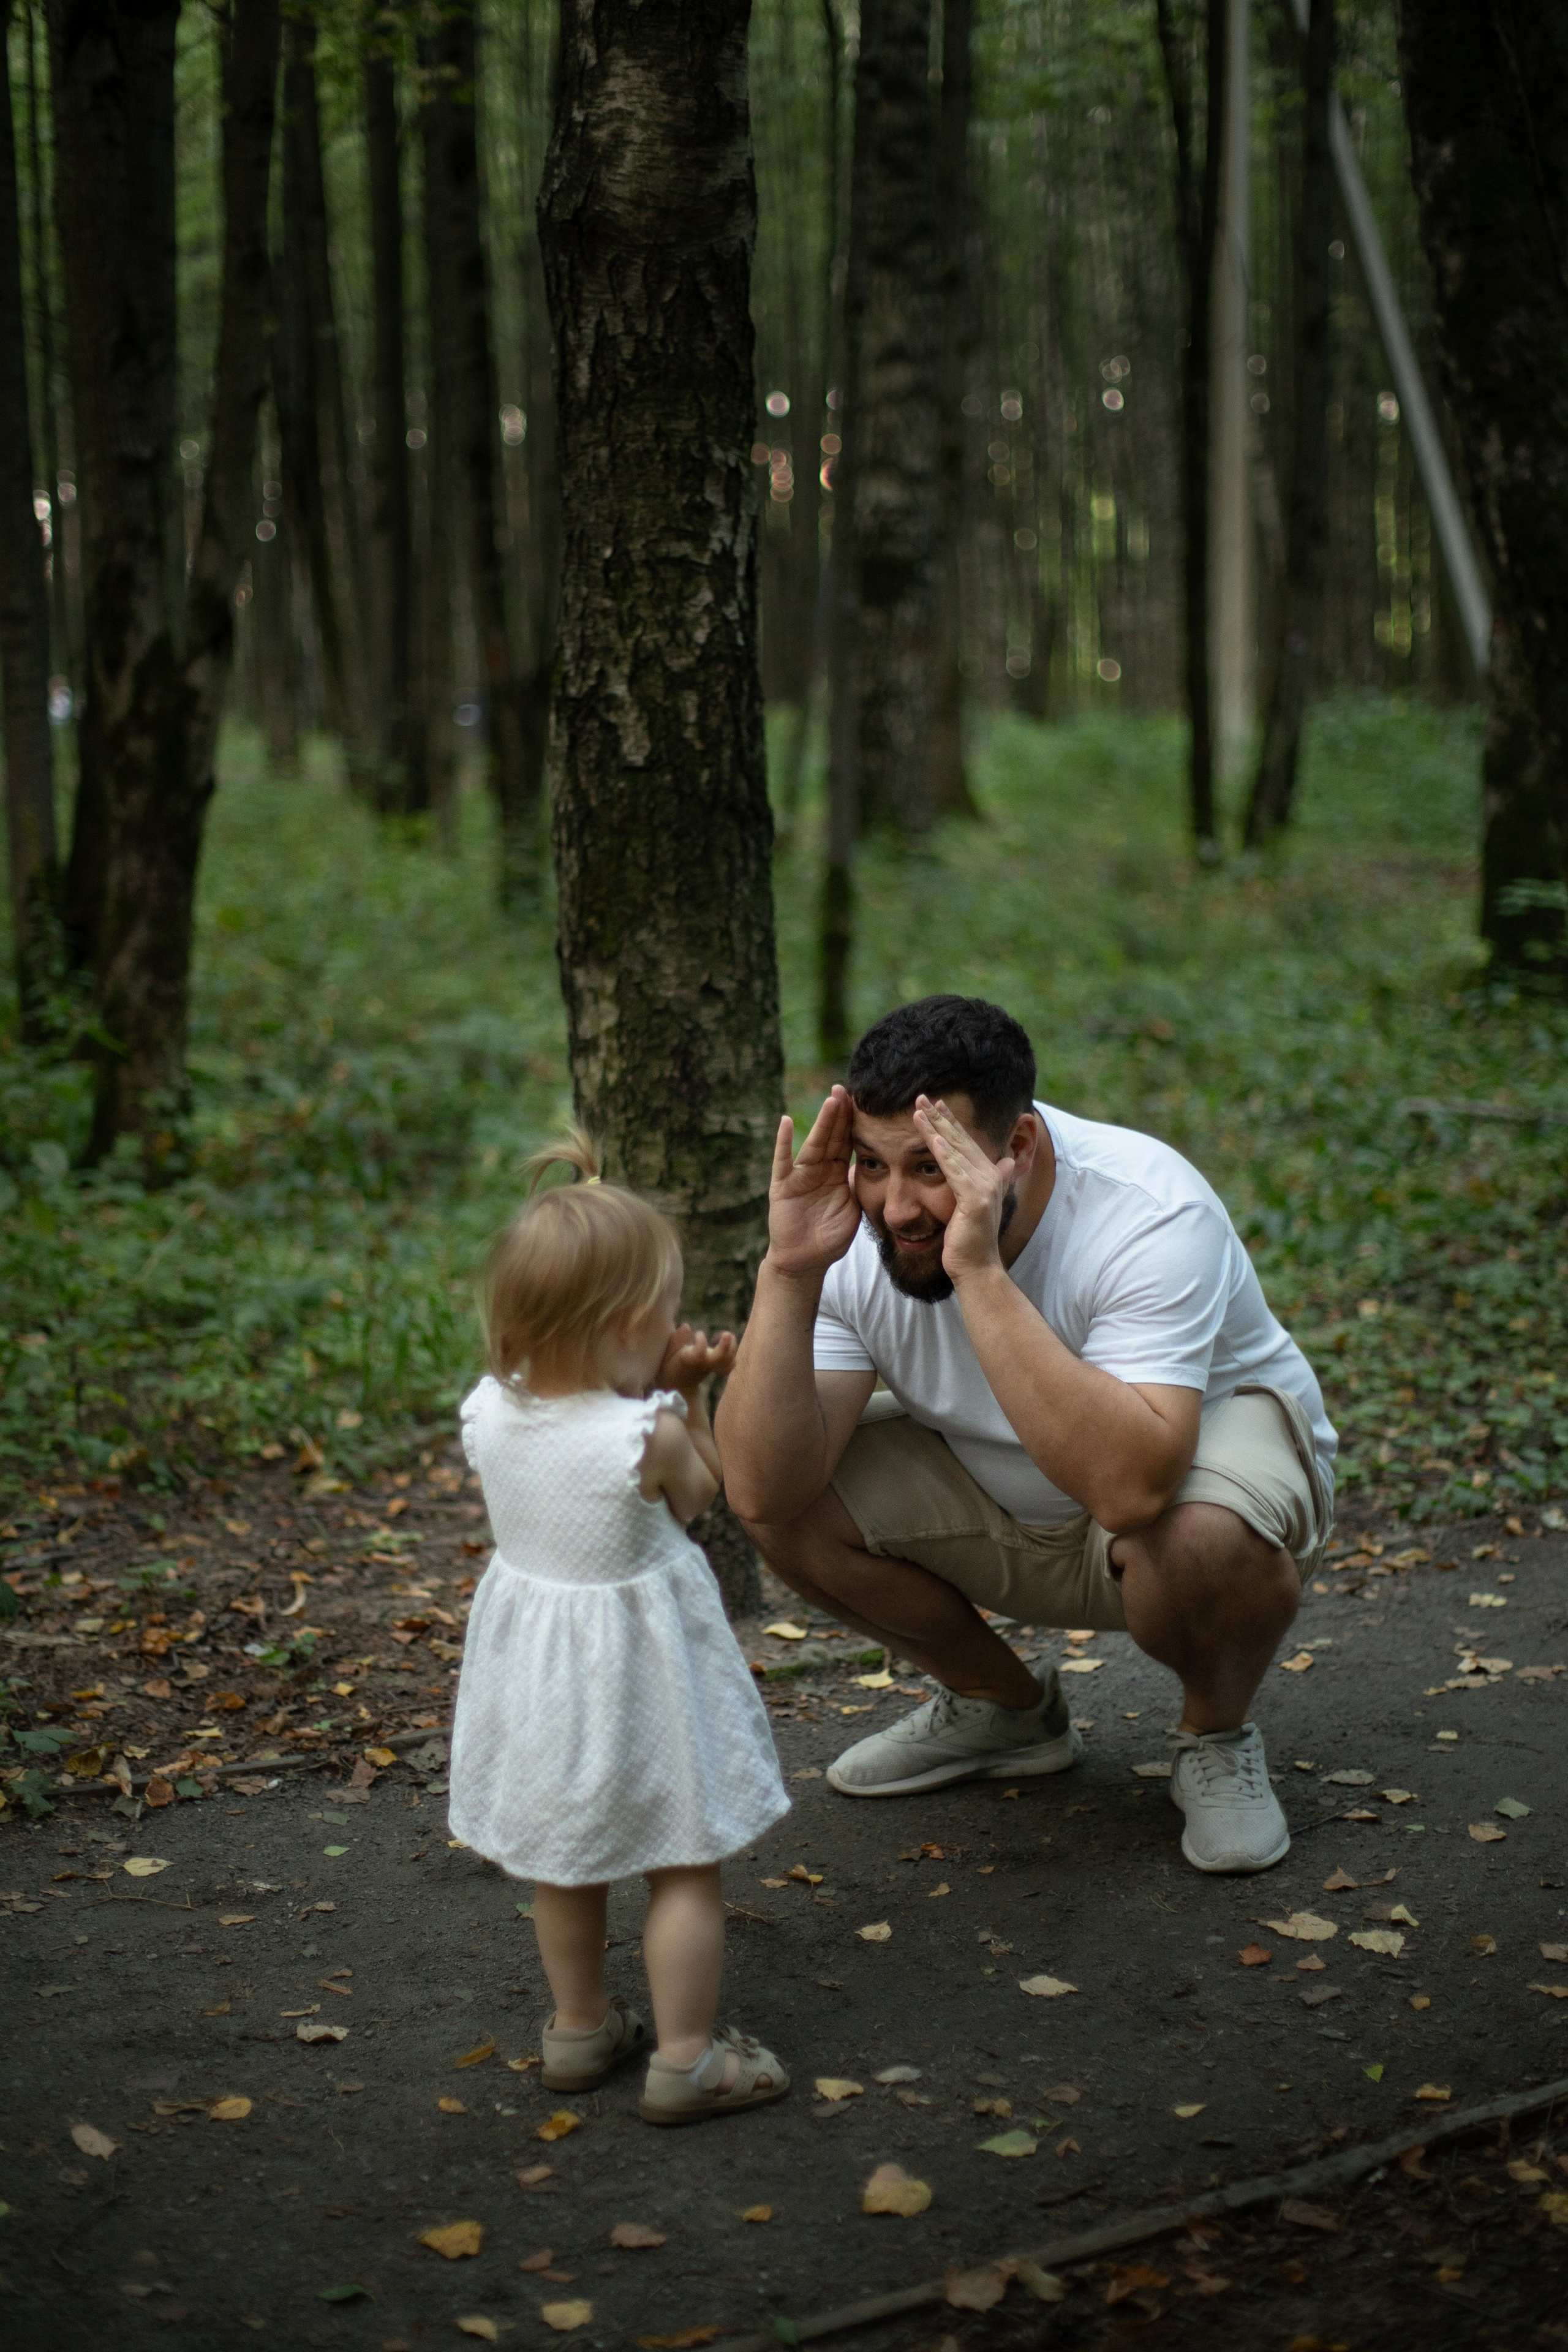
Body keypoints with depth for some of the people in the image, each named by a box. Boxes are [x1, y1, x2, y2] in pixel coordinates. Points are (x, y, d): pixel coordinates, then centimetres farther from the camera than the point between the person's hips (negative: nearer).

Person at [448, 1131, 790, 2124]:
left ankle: (581, 2027, 37)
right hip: (634, 1661, -6)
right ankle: (687, 2058, 16)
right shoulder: (650, 1435, -25)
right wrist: (684, 1401, 1)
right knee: (687, 1868, 10)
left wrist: (658, 1388, 2)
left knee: (565, 1863, 23)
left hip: (532, 1660, 6)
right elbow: (701, 1499, -5)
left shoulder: (491, 1412, -10)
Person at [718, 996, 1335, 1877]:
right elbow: (763, 1490, -27)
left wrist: (979, 1273, -50)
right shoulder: (861, 1227, -21)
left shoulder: (1150, 1217, -33)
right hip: (1007, 1513, 5)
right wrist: (790, 1271, -38)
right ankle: (1005, 1707, 9)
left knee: (1202, 1536, -38)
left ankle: (1218, 1735, -2)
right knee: (793, 1499, -16)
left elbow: (1130, 1486, -48)